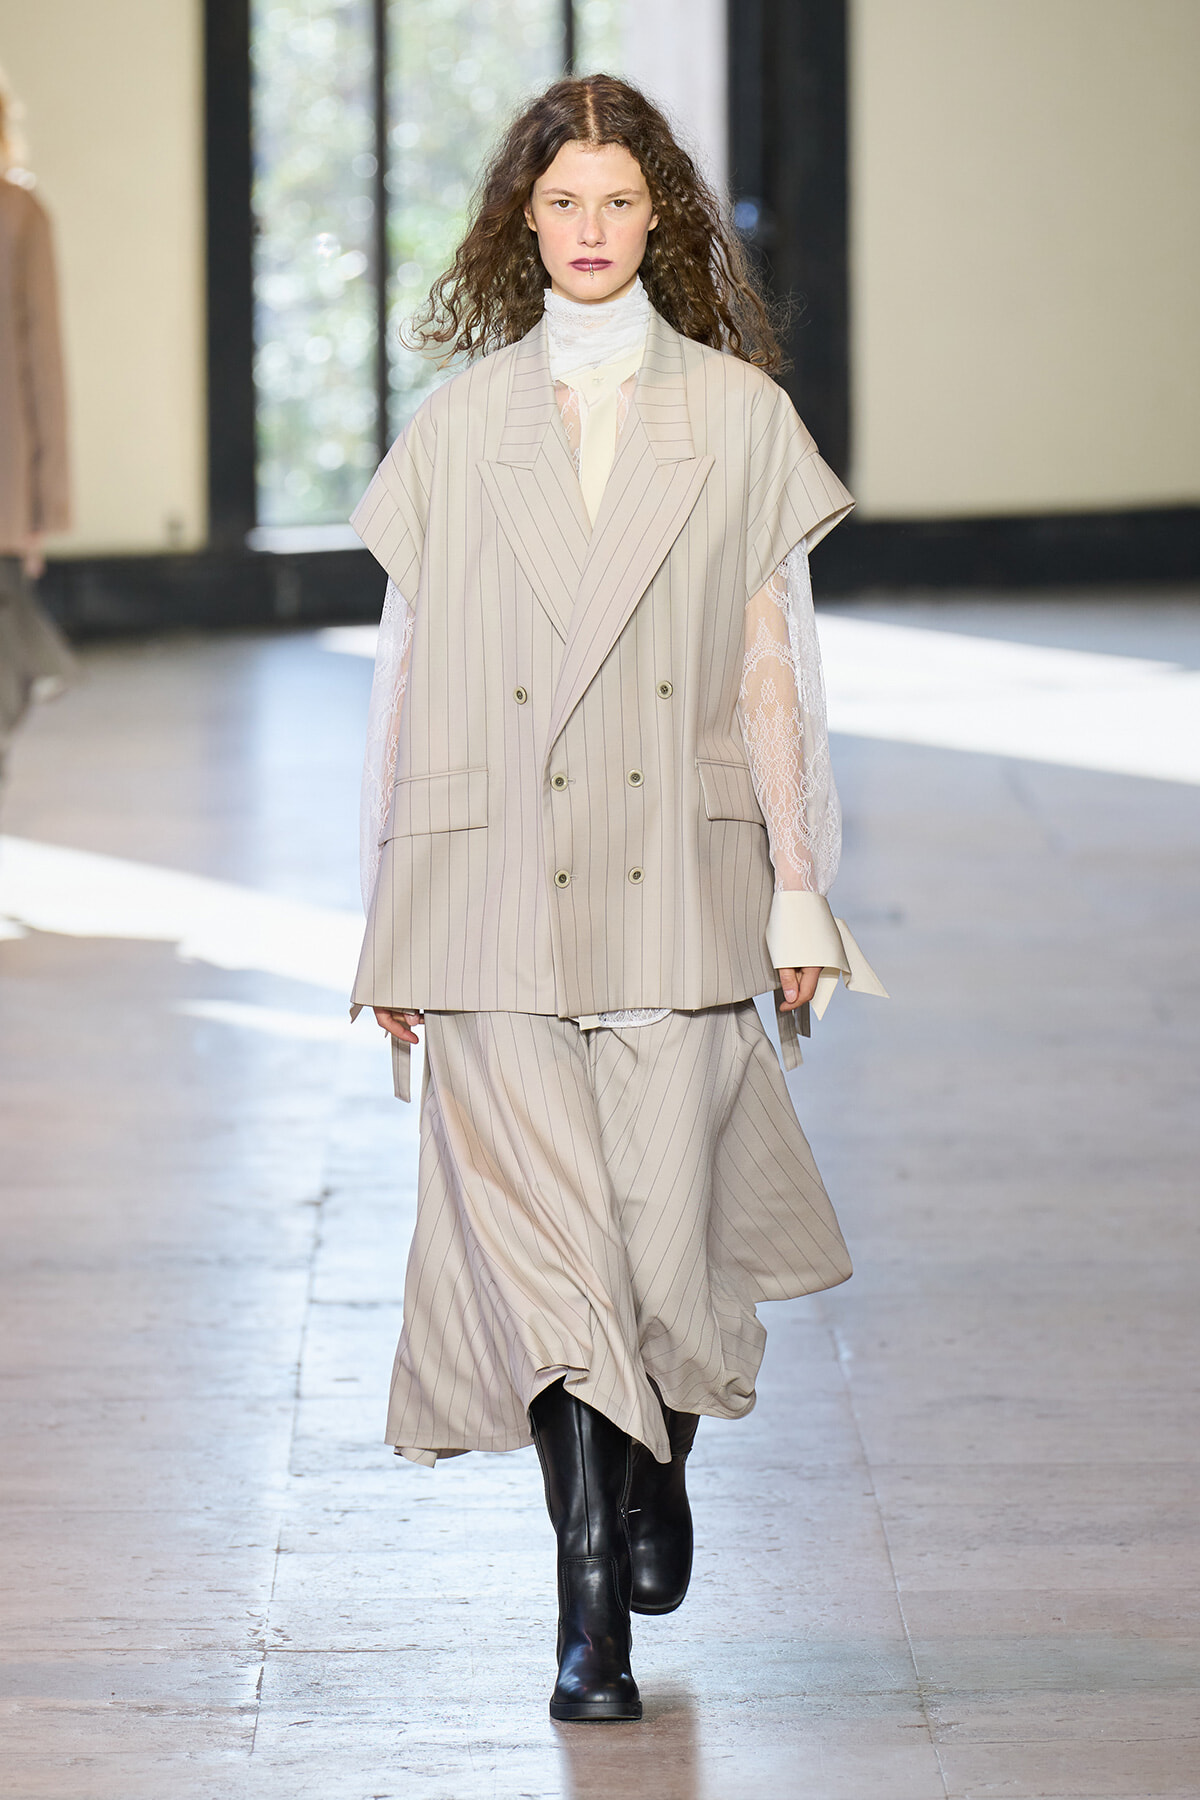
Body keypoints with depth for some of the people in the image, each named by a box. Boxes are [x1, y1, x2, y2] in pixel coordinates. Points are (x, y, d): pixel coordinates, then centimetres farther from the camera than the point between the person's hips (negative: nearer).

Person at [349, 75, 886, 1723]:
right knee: (544, 1245, -4)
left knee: (665, 1231, -2)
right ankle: (592, 1615, 2)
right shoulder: (461, 425, 6)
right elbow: (415, 668, 7)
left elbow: (772, 662, 6)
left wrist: (798, 887, 1)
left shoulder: (736, 414, 6)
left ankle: (659, 1459, 32)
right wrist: (396, 923, 5)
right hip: (502, 885, 0)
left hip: (677, 876, 0)